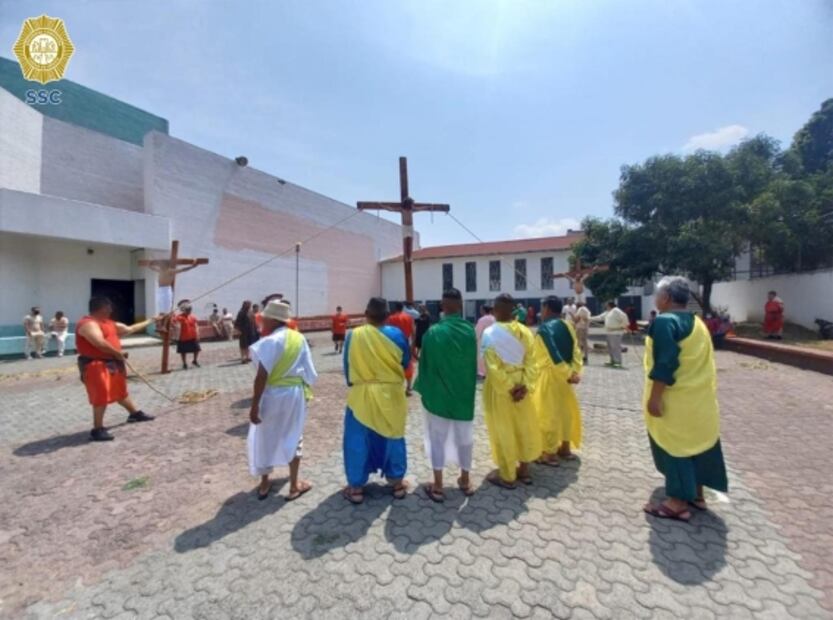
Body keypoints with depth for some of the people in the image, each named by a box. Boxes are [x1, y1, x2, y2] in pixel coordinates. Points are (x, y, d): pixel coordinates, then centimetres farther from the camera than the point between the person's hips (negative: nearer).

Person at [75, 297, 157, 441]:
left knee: (121, 390, 22)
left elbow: (129, 329, 23)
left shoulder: (108, 323, 14)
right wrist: (118, 353, -18)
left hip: (111, 363, 10)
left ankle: (136, 413, 36)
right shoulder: (88, 324, -18)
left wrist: (150, 321, 28)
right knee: (101, 396, -9)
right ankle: (97, 430, 0)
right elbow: (100, 343, -30)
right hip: (96, 365, -10)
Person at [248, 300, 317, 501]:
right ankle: (294, 485, 25)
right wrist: (306, 392, 17)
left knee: (263, 438, 17)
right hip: (295, 393, 4)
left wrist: (254, 405, -16)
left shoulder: (270, 341, -17)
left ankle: (264, 484, 30)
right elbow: (308, 370, 6)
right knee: (293, 437, 16)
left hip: (272, 394, -4)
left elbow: (262, 376, -21)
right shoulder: (299, 338, 1)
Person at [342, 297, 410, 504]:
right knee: (393, 437, 17)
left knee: (358, 440, 13)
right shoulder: (397, 334, -10)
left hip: (361, 395, -1)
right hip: (391, 395, 1)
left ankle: (356, 487, 23)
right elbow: (406, 363, 2)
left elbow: (347, 367, 1)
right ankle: (397, 483, 29)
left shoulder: (353, 335, -11)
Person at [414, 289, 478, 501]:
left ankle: (438, 486, 19)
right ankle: (465, 480, 31)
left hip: (439, 394, -3)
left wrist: (422, 388, 3)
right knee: (464, 437, 17)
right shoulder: (470, 330, -7)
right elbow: (475, 363, 3)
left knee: (438, 438, 11)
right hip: (465, 394, 3)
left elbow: (425, 364, -11)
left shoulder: (434, 332, -17)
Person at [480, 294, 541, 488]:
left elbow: (492, 366, -21)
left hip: (498, 388, -5)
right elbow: (531, 362, -6)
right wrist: (526, 386, -6)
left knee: (503, 431, 8)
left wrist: (508, 388, -13)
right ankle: (524, 469, 33)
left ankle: (507, 475, 21)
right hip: (521, 386, 5)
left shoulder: (489, 333, -18)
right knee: (524, 427, 19)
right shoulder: (525, 331, -3)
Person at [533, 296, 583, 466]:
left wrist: (569, 374, -17)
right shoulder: (567, 325, 5)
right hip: (564, 375, 8)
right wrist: (575, 371, -6)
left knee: (548, 413, 3)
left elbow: (554, 357, -23)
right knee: (565, 410, 17)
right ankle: (565, 448, 31)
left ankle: (549, 453, 12)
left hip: (549, 375, -7)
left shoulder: (545, 328, -18)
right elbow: (576, 350, -1)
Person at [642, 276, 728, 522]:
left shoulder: (665, 321, -19)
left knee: (674, 446, 2)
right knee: (696, 442, 17)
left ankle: (678, 503, 11)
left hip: (676, 401, -8)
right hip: (700, 399, 9)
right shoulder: (697, 322, 9)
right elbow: (700, 362, 15)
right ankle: (697, 495, 30)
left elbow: (664, 364, -25)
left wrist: (654, 397, -21)